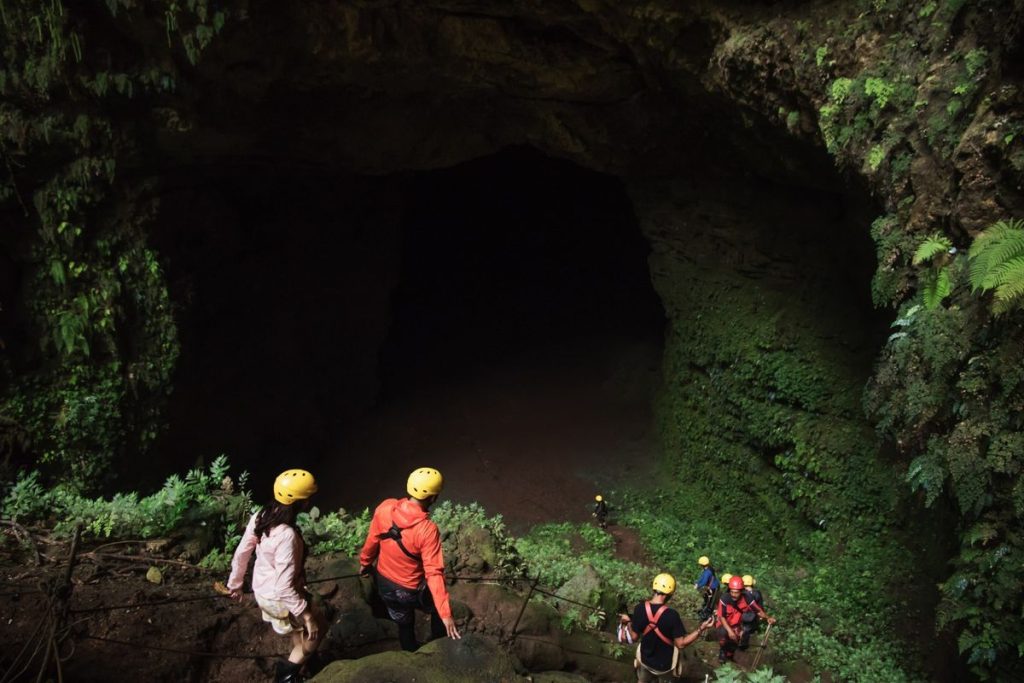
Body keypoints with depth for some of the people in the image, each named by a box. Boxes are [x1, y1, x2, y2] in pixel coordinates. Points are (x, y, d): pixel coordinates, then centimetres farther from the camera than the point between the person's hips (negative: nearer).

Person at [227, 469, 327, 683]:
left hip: (261, 590, 8)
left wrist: (235, 584, 16)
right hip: (280, 598, -8)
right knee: (317, 628, 18)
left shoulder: (260, 517, -11)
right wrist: (307, 615, -23)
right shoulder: (287, 536, -35)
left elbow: (241, 554, 1)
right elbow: (285, 587, -32)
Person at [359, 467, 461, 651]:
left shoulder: (385, 508, -19)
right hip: (410, 592, -5)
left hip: (384, 584, 5)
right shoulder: (427, 530, -32)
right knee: (438, 611, 27)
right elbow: (434, 573, -32)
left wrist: (365, 562, 17)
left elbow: (372, 540, -3)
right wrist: (446, 614, -29)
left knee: (404, 624, 28)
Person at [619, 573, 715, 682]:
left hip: (645, 659, 2)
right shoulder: (672, 615, -29)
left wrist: (628, 621, 10)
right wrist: (701, 629, -18)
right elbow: (681, 644, -22)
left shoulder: (640, 608, -19)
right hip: (664, 663, -2)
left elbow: (635, 636, -9)